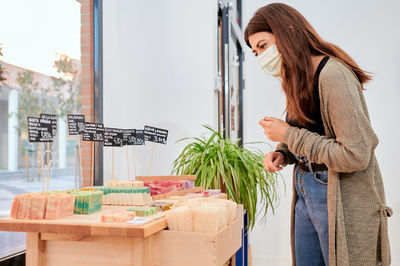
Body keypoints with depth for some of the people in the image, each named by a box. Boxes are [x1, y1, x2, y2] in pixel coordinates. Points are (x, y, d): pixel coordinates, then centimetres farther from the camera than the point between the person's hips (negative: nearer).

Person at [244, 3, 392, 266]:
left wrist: (289, 135, -18)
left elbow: (355, 155, -26)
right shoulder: (299, 79, 7)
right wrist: (282, 153, -1)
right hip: (306, 193, 9)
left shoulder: (333, 75, -21)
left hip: (341, 201, -8)